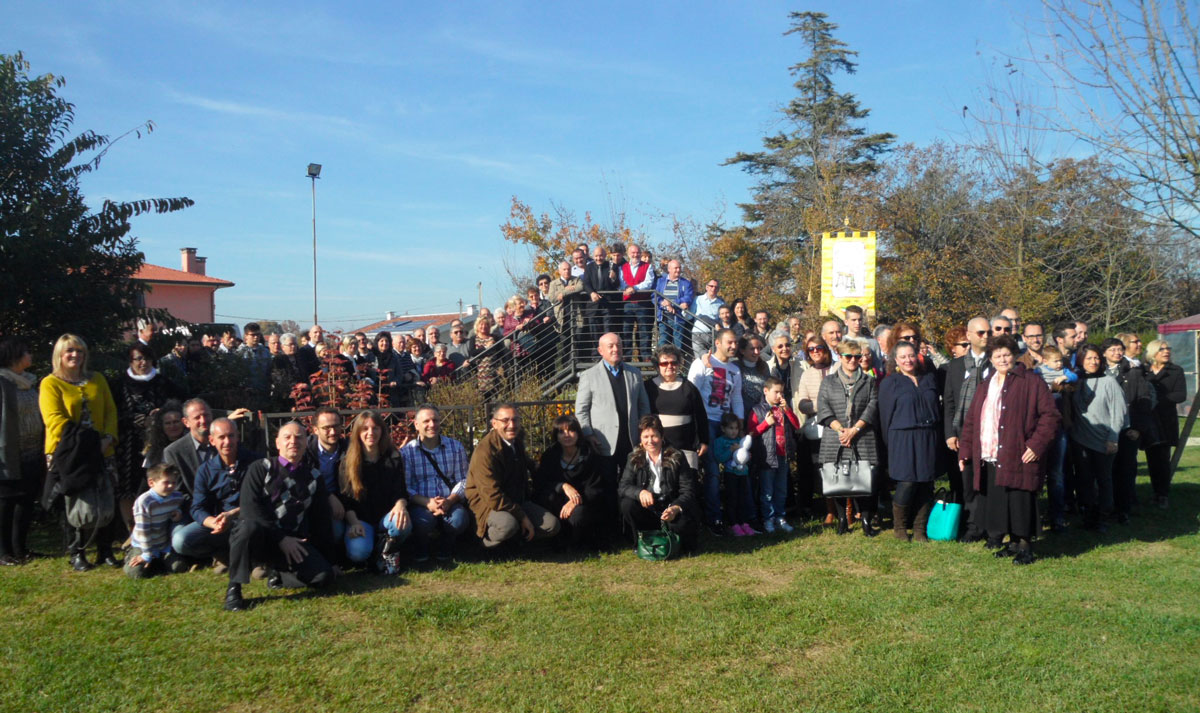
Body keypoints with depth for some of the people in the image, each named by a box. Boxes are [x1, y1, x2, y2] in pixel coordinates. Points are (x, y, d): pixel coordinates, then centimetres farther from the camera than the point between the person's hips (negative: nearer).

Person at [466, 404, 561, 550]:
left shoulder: (517, 440, 5)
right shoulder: (484, 451, -22)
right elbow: (492, 496, -25)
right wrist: (522, 517, -22)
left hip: (517, 502, 8)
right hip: (488, 504, -7)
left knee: (552, 526, -11)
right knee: (508, 524, -39)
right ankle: (486, 540, -7)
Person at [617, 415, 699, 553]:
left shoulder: (676, 457, -6)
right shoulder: (634, 459, 0)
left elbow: (688, 490, -11)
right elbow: (624, 486, -9)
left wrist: (676, 508, -31)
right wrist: (640, 492, -33)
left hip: (671, 508, -2)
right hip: (646, 509, 2)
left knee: (683, 522, -33)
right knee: (627, 504, -26)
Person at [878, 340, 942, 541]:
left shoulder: (929, 379, 14)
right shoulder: (890, 383, 3)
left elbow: (937, 409, 17)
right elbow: (885, 416, 2)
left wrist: (938, 439, 10)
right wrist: (890, 442, -2)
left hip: (928, 439, 4)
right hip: (903, 439, -4)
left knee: (926, 485, 2)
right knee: (907, 483, -9)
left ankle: (920, 529, 12)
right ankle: (899, 527, 9)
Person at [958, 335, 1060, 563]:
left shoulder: (1032, 382, -1)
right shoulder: (985, 386, 17)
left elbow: (1050, 415, -6)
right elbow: (971, 420, 19)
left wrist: (1037, 445, -15)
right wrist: (965, 450, 11)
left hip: (1018, 458, -6)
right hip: (989, 461, 6)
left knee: (1020, 503, -3)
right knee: (995, 504, 8)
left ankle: (1024, 547, 11)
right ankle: (1013, 543, 23)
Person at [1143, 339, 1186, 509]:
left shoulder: (1176, 371, 4)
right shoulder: (1143, 370, 6)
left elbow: (1181, 395, -5)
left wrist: (1158, 399, -13)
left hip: (1166, 422, -1)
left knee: (1163, 459, -5)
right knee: (1152, 459, 3)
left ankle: (1163, 495, 0)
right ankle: (1156, 493, 11)